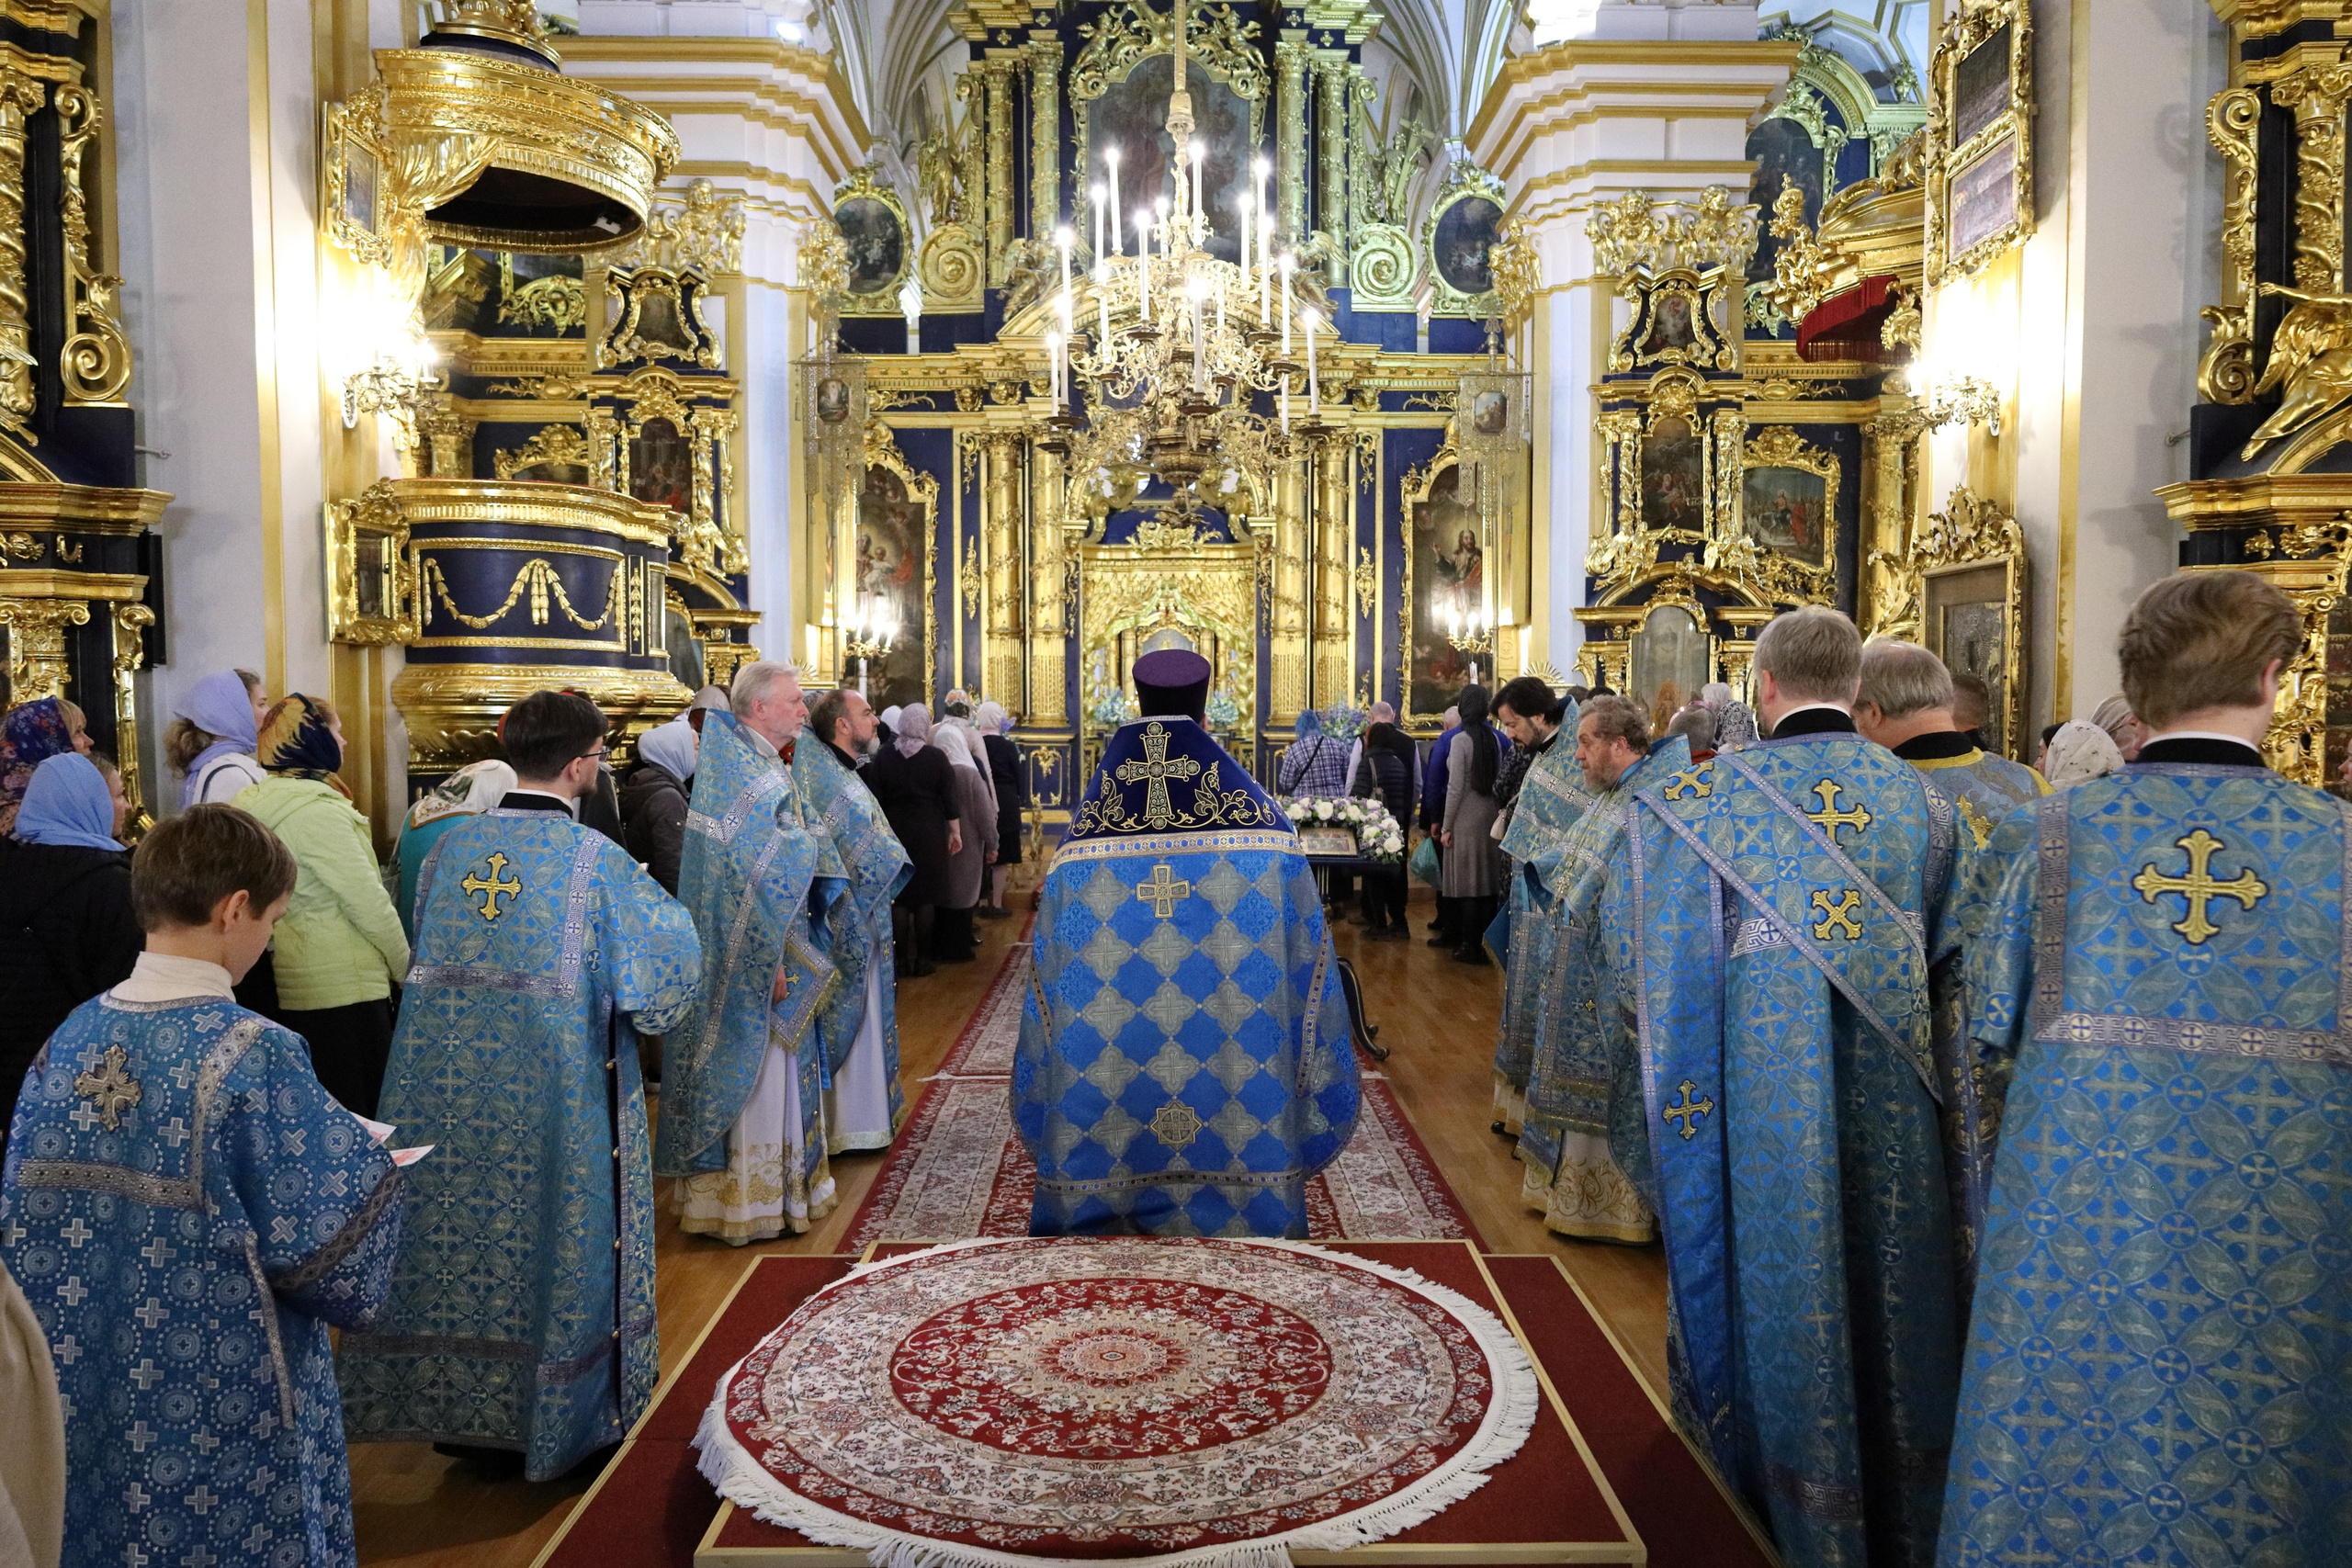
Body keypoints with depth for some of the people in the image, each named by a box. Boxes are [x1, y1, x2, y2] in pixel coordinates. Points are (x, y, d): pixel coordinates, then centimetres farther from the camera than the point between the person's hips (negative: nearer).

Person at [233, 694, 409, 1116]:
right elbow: (370, 903, -16)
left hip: (293, 988, 9)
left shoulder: (260, 804, 11)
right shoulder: (318, 810, -16)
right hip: (342, 993, -9)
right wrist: (407, 970, -4)